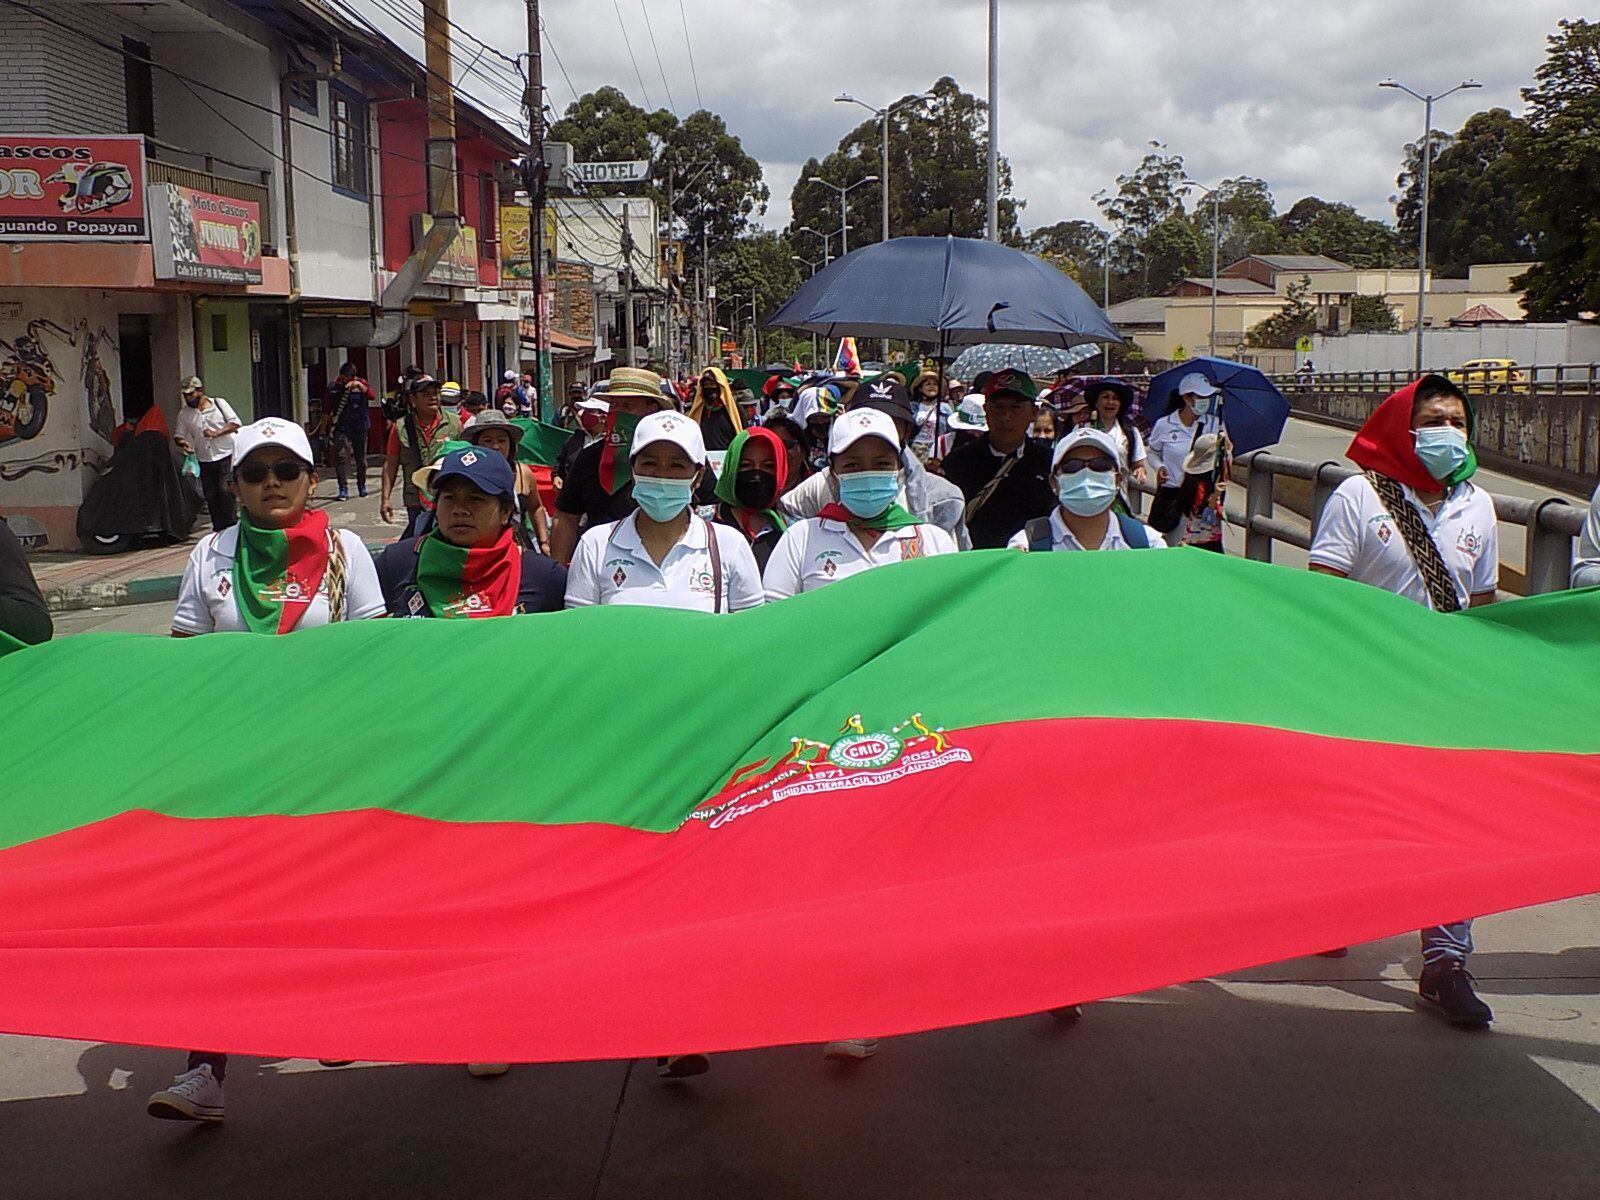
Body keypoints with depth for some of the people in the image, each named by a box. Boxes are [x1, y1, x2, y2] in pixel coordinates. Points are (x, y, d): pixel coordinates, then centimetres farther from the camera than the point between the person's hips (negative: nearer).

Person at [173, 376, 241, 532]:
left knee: (224, 490, -15)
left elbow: (235, 423, -4)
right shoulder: (184, 414, 9)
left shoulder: (219, 403, 1)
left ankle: (232, 526, -9)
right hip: (204, 460, 4)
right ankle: (218, 529, 12)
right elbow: (178, 435, 11)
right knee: (211, 496, 4)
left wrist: (216, 433, -16)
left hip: (225, 455, -4)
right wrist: (182, 443, -13)